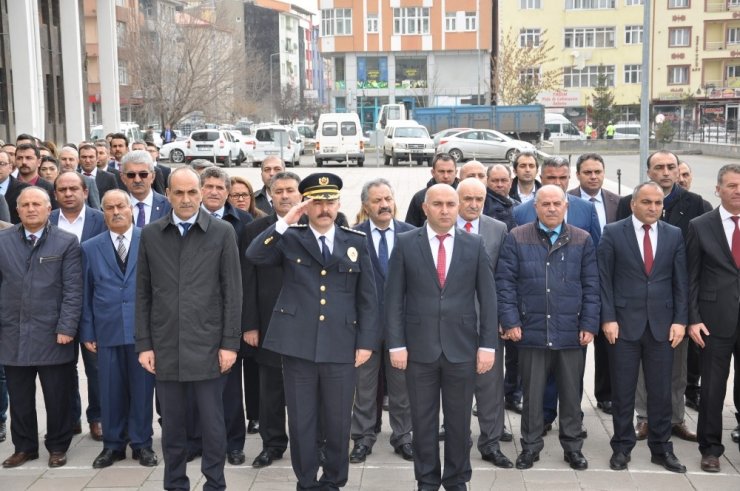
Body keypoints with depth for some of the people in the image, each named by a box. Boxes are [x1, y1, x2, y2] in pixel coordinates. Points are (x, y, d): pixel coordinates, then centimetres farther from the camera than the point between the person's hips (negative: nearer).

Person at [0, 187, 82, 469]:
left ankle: (58, 447, 22)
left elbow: (73, 290, -5)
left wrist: (66, 328, -11)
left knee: (58, 397, 6)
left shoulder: (66, 243, -1)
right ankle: (24, 447, 25)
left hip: (52, 336, -2)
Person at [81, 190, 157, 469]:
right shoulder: (90, 248, 8)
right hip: (107, 330, 2)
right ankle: (113, 444, 21)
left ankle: (141, 443, 18)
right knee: (110, 390, 7)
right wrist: (87, 332, 4)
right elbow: (86, 294, 9)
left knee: (142, 388, 5)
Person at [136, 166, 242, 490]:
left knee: (212, 424, 5)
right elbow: (143, 294, 7)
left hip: (208, 347, -2)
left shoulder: (222, 232, -1)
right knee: (172, 425, 11)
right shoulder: (150, 235, 6)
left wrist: (230, 342, -6)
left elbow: (232, 292, -2)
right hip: (165, 347, 2)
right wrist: (144, 344, 2)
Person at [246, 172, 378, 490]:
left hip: (340, 346, 1)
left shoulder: (356, 242, 7)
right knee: (301, 421, 9)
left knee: (338, 422, 9)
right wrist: (285, 222, -16)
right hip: (297, 344, 0)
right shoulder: (290, 238, 5)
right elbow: (254, 256, -13)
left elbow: (367, 298, 6)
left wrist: (366, 342, 0)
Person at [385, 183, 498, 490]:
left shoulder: (475, 245, 3)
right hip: (419, 347, 0)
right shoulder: (405, 243, 0)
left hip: (461, 347, 1)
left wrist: (488, 345, -2)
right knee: (423, 419, 9)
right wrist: (396, 344, -6)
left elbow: (488, 299, 3)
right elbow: (393, 298, 0)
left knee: (459, 420, 10)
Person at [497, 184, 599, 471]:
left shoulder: (582, 240, 5)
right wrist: (510, 321, -8)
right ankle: (530, 446, 22)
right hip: (532, 330, -1)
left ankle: (573, 446, 25)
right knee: (532, 393, 9)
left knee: (571, 394, 10)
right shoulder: (517, 238, 1)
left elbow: (591, 286, 5)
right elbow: (505, 283, -1)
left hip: (571, 333, 1)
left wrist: (589, 325, -1)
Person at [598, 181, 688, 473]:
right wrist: (608, 318, -9)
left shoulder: (674, 235, 6)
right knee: (623, 390, 6)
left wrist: (680, 320, -1)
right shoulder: (613, 233, -2)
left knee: (661, 390, 8)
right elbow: (604, 279, -3)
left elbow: (680, 281, 6)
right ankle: (622, 447, 18)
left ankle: (661, 448, 21)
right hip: (624, 322, -2)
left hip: (662, 324, 2)